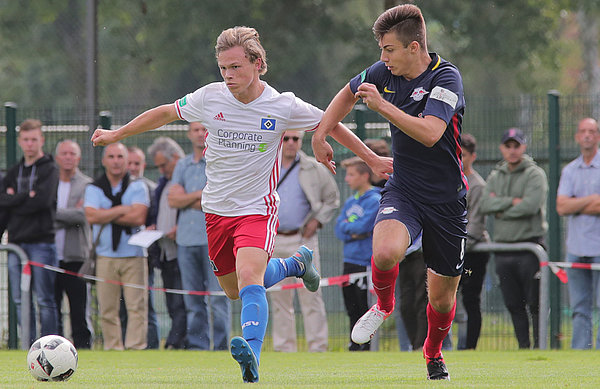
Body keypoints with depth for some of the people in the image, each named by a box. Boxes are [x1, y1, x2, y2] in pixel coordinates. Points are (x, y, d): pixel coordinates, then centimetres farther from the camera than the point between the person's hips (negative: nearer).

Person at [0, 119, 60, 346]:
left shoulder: (50, 169, 1)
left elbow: (43, 200, -14)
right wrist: (26, 196, -9)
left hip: (41, 242, -6)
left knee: (45, 299, -5)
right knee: (20, 299, 5)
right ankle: (29, 344, 10)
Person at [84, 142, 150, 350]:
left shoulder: (138, 187, 7)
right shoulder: (93, 188, 10)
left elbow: (139, 217, -9)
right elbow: (91, 216, -8)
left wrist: (105, 215, -7)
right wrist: (122, 210, -8)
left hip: (134, 255, -1)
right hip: (105, 256, 1)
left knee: (137, 305, -8)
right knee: (107, 307, 0)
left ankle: (136, 345, -8)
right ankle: (112, 347, 5)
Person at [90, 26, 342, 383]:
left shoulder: (283, 106, -13)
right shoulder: (210, 98, -6)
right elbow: (166, 113, 10)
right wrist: (115, 135, 17)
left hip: (257, 209, -5)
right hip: (217, 209, 5)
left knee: (248, 277, -29)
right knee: (234, 290, 17)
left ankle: (252, 354, -44)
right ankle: (296, 264, 42)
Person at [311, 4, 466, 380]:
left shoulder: (446, 78, -17)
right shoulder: (384, 72, -1)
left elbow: (430, 133, -31)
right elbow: (348, 94, 22)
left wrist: (381, 104, -29)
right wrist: (321, 134, 15)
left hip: (446, 200, -3)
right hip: (403, 190, 3)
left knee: (443, 297, 7)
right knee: (386, 251, -31)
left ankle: (434, 354, 39)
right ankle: (384, 304, 3)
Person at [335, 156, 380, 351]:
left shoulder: (375, 201, -8)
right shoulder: (350, 202, 15)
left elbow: (363, 226, -18)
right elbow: (339, 230, 11)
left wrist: (347, 225, -1)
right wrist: (353, 233, -8)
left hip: (366, 262, -8)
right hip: (349, 261, 8)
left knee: (364, 307, -5)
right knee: (352, 309, 10)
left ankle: (367, 347, 0)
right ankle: (354, 346, 17)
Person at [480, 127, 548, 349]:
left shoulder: (535, 175, -1)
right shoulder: (495, 177, 16)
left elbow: (530, 206, -16)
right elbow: (485, 205, 0)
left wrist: (502, 212, -5)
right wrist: (512, 201, -12)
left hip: (530, 245, -5)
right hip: (503, 246, 5)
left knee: (534, 303, -7)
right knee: (513, 304, 6)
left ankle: (540, 346, -2)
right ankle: (523, 347, 11)